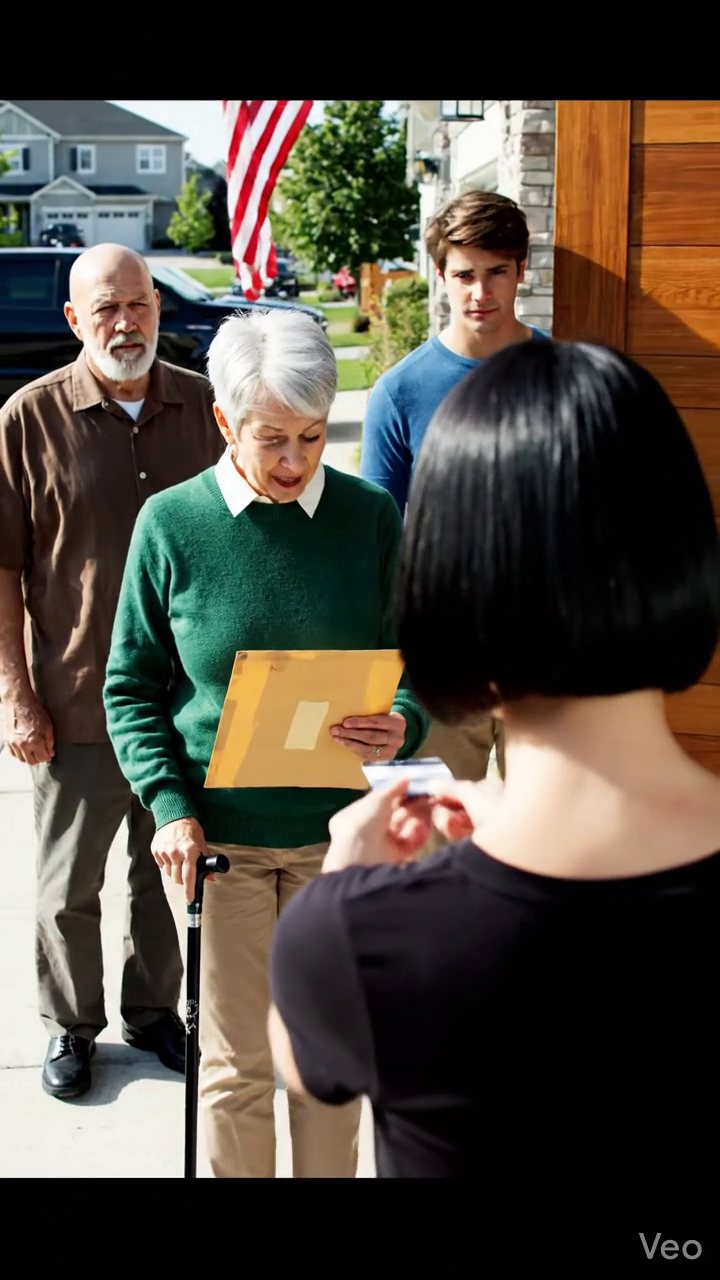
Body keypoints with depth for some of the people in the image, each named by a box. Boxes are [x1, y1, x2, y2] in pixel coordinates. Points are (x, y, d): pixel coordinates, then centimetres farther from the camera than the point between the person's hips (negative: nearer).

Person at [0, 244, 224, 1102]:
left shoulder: (204, 409, 0)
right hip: (77, 702, -3)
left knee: (171, 869, 17)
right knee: (70, 881, 11)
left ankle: (154, 1012, 36)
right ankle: (70, 1026, 31)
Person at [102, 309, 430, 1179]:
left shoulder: (369, 517, -2)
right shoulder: (171, 522, -6)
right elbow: (131, 687, 0)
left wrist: (402, 727, -18)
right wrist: (169, 806, -12)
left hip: (335, 829, 1)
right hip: (217, 833, -1)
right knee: (237, 1063, 8)